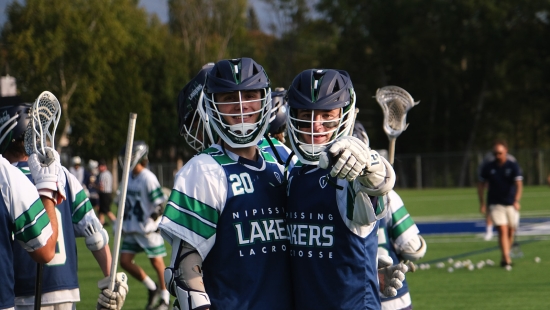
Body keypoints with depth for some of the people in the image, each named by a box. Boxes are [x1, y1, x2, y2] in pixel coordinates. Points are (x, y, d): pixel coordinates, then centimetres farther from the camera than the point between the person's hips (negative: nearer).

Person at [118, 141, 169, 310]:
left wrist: (151, 220, -23)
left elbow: (159, 204, -15)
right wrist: (123, 223, 14)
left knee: (156, 262, 2)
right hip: (132, 229, 8)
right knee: (125, 261, 2)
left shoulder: (148, 178, -16)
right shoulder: (128, 178, 7)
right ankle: (152, 288, 17)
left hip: (148, 229, -8)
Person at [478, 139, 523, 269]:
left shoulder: (513, 166, -6)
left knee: (510, 232, 8)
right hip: (495, 204, -1)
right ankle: (507, 260, -20)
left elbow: (519, 184, -17)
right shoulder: (488, 167, 0)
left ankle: (505, 258, 25)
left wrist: (517, 200, -32)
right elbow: (481, 185, 11)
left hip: (511, 204, 1)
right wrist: (482, 203, 5)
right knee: (503, 230, -16)